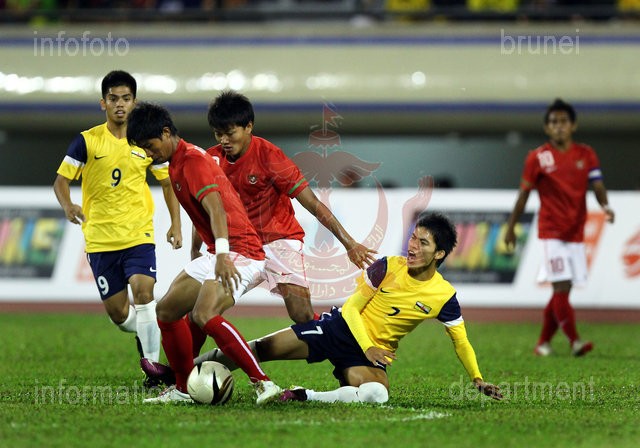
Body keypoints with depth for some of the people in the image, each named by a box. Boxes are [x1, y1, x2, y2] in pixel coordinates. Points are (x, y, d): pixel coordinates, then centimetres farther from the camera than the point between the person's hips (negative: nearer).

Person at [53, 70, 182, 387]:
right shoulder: (87, 141, -3)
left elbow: (167, 182, 14)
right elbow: (61, 180, -2)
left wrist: (175, 225, 4)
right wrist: (67, 206, -24)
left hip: (139, 233, 0)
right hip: (100, 238, 0)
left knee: (143, 290, -23)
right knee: (117, 312, 2)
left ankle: (151, 360, -15)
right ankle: (145, 334, 34)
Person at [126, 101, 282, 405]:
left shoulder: (193, 161, -13)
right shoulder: (177, 164, 18)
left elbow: (216, 208, -27)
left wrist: (223, 254, -40)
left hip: (239, 254, -11)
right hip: (218, 255, 11)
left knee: (204, 315, -31)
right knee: (167, 311, 16)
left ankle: (262, 383, -33)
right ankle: (183, 389, 25)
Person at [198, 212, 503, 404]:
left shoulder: (443, 296, -9)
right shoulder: (388, 267, -9)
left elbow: (461, 341, 4)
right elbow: (351, 308, -4)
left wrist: (478, 380, -4)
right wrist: (367, 347, -17)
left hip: (374, 352, 0)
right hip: (341, 329, 0)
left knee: (377, 394, -37)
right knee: (262, 349, -12)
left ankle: (304, 397, -28)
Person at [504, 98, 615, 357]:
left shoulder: (586, 155, 6)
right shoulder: (537, 158, -1)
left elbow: (597, 185, -3)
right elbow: (524, 194, 5)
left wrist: (605, 205, -24)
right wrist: (510, 228, 7)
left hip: (576, 231, 4)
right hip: (551, 231, -4)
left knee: (561, 292, 7)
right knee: (561, 286, -15)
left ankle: (543, 343, 18)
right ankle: (574, 341, -19)